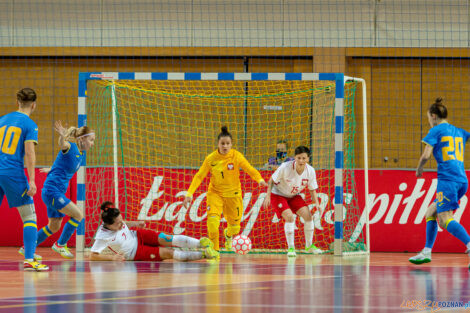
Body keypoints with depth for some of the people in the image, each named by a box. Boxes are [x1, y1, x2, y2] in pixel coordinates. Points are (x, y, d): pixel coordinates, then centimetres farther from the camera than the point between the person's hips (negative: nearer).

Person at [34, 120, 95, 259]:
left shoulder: (81, 153, 10)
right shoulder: (70, 147, -15)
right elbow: (63, 145, -40)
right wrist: (63, 136, -61)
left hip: (58, 193, 10)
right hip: (52, 190, -10)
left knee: (53, 227, 15)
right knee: (78, 215, -12)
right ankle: (60, 244, 1)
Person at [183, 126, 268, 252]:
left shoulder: (236, 156, -12)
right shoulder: (210, 159, -10)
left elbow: (250, 170, -18)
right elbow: (199, 176, -6)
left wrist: (260, 179, -38)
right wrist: (190, 193, -15)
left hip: (233, 194, 1)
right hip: (215, 193, -1)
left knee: (235, 227, 7)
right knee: (212, 220, -24)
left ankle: (228, 234, 46)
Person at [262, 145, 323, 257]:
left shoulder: (310, 171, -16)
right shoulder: (285, 167, -29)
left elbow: (312, 189, -3)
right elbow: (271, 180, -16)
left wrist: (316, 203, -17)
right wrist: (268, 196, -24)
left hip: (294, 196, 5)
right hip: (278, 194, -4)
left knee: (308, 216, -9)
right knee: (289, 217, -24)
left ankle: (309, 246, 9)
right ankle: (290, 248, -12)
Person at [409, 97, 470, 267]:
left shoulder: (436, 131, 0)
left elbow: (426, 155, -7)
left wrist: (419, 169, 9)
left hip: (447, 179, -8)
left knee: (445, 220, -14)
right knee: (430, 213, 18)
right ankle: (426, 252, 14)